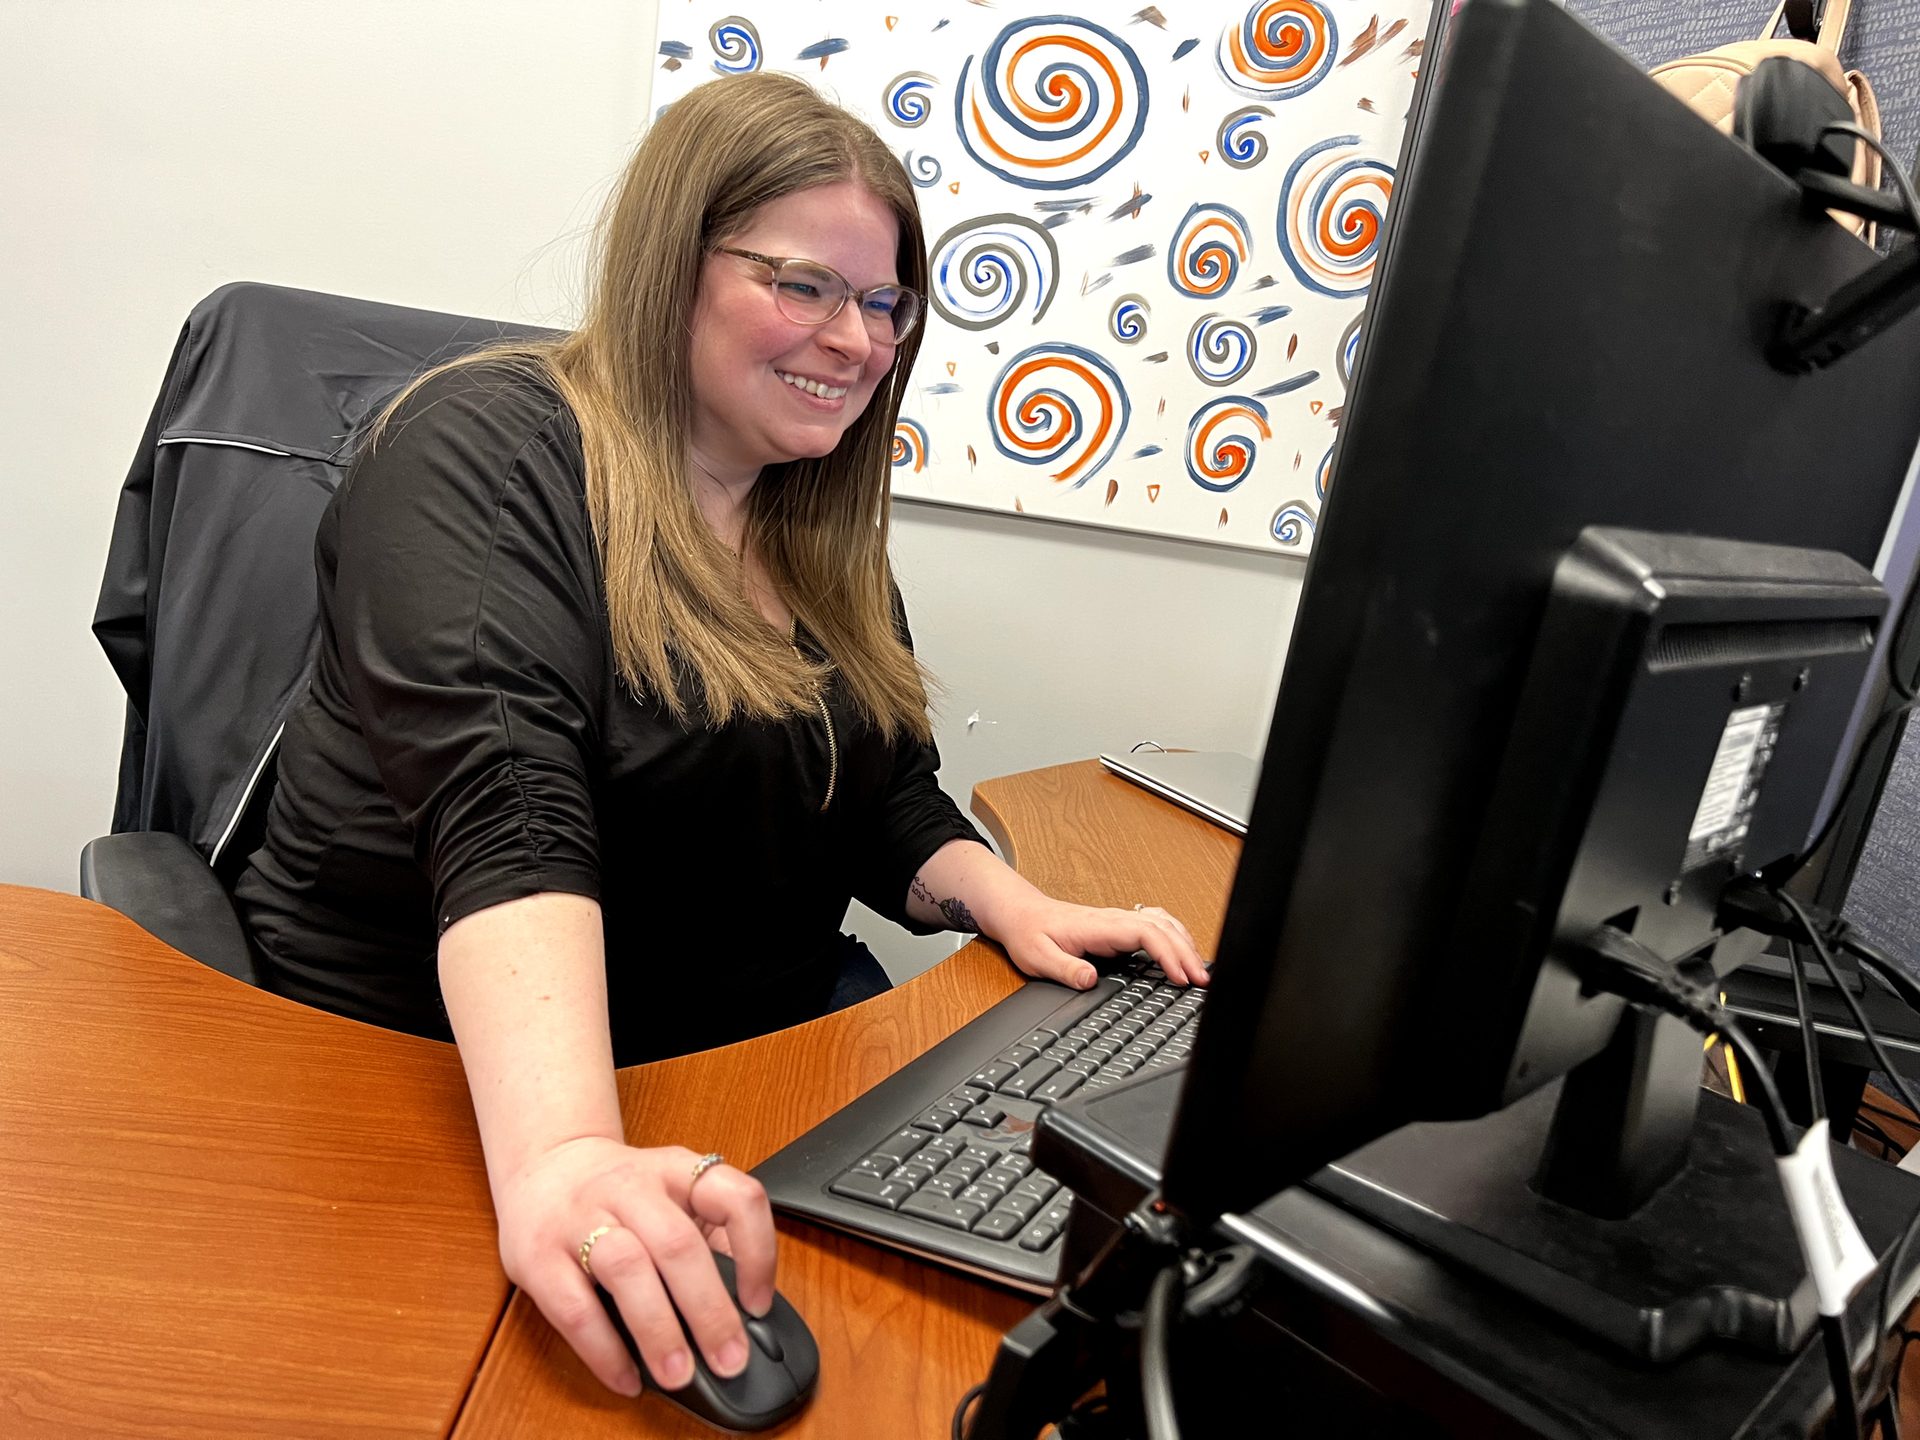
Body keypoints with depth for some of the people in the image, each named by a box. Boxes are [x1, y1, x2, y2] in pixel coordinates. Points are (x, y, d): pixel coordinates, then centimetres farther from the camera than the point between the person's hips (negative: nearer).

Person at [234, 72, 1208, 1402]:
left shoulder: (821, 525, 10)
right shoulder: (488, 456, -13)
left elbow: (888, 797, 10)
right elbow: (504, 815, -29)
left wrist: (1013, 908, -10)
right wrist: (562, 1158, -43)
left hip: (771, 1036, 6)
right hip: (451, 1076, -5)